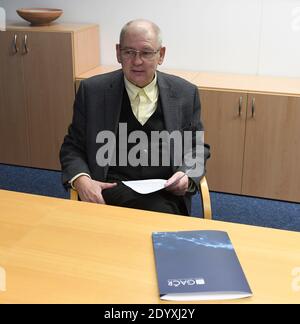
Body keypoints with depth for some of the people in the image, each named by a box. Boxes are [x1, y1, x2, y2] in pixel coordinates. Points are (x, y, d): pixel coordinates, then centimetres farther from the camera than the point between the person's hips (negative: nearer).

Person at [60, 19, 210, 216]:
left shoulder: (185, 94, 8)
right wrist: (81, 180, -11)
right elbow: (72, 147, 10)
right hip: (110, 190, -1)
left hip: (165, 193, 2)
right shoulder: (92, 91, 5)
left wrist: (187, 175, -6)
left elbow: (198, 148, 16)